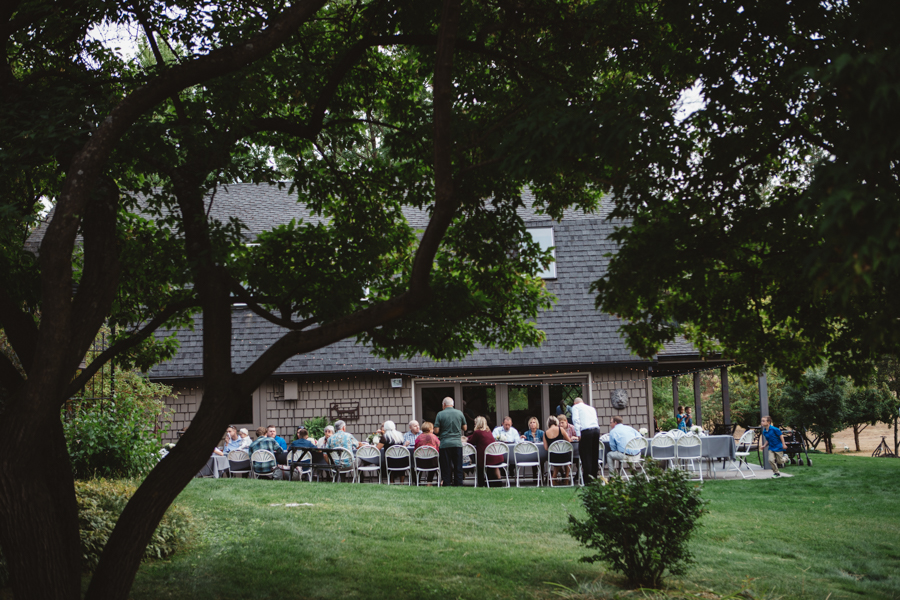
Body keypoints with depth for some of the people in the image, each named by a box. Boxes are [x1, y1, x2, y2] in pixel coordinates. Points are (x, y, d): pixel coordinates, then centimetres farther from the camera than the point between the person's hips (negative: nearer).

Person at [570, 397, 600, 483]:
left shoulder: (576, 407, 12)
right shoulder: (591, 408, 29)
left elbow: (576, 420, -2)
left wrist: (578, 434, -7)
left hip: (586, 431, -6)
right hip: (596, 429, 6)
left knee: (585, 454, -5)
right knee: (595, 454, 10)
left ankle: (588, 479, -11)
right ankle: (594, 477, 10)